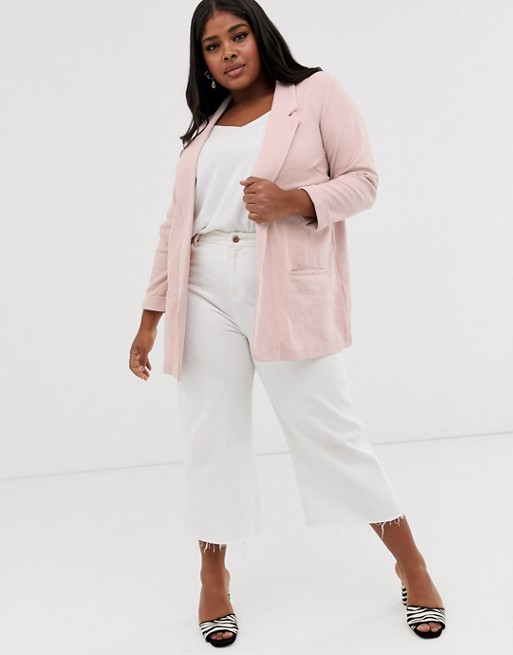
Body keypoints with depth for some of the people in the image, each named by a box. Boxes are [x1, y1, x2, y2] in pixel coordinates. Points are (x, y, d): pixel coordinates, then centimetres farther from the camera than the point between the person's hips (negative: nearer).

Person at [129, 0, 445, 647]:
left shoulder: (316, 92, 8)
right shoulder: (203, 128, 18)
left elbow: (363, 178, 2)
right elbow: (176, 225, 15)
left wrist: (295, 199, -17)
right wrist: (150, 318, 12)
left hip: (288, 292, -4)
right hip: (206, 294, 4)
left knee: (327, 430, -2)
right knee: (211, 436, 5)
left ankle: (411, 565, 16)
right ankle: (214, 577, 23)